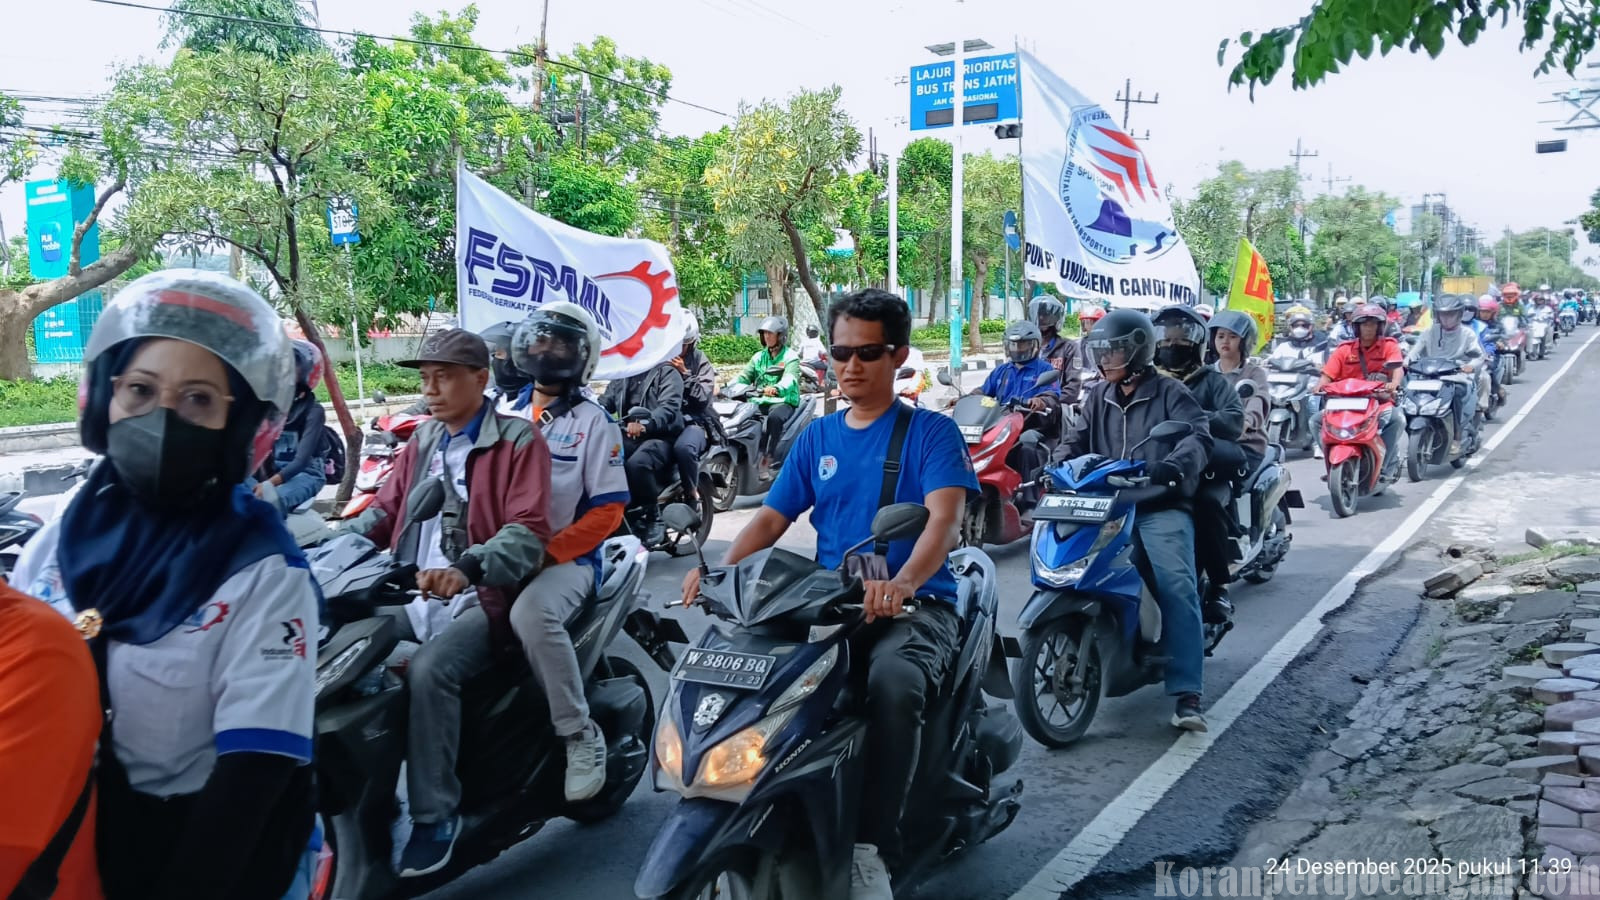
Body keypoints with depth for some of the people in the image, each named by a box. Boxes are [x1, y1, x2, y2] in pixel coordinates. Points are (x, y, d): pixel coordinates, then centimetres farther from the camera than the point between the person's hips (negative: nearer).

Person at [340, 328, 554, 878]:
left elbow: (529, 532, -15)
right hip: (414, 597, 7)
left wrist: (467, 569, -33)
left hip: (480, 601, -7)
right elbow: (384, 510, 19)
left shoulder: (518, 440, -3)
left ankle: (436, 815, -18)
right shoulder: (421, 441, 20)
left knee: (428, 671, -31)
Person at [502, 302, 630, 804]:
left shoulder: (593, 423, 0)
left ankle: (581, 736, -21)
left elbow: (608, 510, -6)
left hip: (566, 559, -5)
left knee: (531, 613, -35)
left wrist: (547, 553, -18)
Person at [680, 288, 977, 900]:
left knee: (892, 682, -37)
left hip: (915, 606, -4)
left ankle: (871, 849, -29)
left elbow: (945, 518, -16)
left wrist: (901, 582, -38)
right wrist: (724, 568, -14)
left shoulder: (930, 431, 0)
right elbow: (772, 517, 9)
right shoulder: (817, 437, 15)